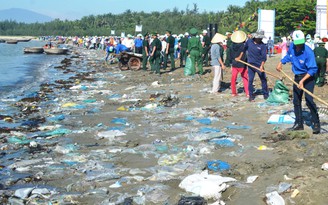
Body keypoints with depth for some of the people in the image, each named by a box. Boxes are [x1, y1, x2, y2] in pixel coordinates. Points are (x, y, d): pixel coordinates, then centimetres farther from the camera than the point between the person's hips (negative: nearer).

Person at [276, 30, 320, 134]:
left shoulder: (308, 52, -26)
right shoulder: (292, 46, -7)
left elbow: (313, 69, -25)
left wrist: (302, 81, -30)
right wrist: (281, 63, 11)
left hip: (308, 77, -7)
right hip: (297, 77, 7)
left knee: (309, 100, -17)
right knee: (296, 101, 10)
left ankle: (316, 124, -9)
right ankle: (299, 124, 21)